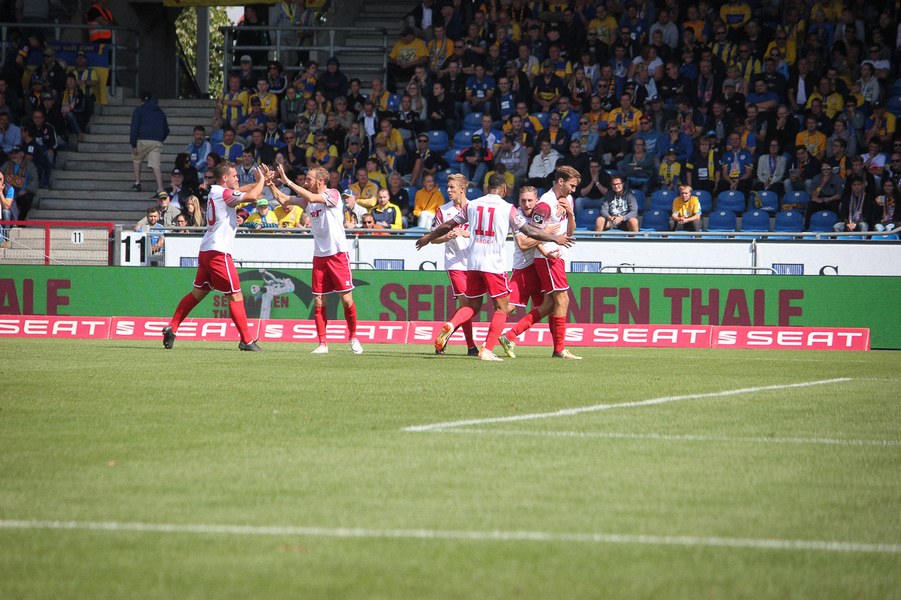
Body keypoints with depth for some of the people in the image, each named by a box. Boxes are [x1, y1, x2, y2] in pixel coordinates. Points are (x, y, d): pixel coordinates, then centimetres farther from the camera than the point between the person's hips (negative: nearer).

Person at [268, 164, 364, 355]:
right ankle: (322, 343, 5)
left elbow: (312, 198, -23)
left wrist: (288, 181, -21)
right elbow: (283, 200, 7)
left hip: (338, 254, -6)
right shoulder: (307, 200, 11)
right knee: (318, 302, 0)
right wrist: (271, 184, -7)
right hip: (319, 256, 6)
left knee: (346, 299, -4)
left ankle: (353, 338, 13)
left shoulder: (333, 194, -8)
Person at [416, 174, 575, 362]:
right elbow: (529, 230, -1)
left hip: (472, 262, 4)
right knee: (502, 308, 4)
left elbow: (448, 225, 16)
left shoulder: (472, 205, 9)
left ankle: (450, 325, -12)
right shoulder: (508, 208, -3)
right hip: (495, 263, -4)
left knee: (471, 304, 17)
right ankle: (487, 350, -7)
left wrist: (428, 237, 32)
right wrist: (554, 238, 11)